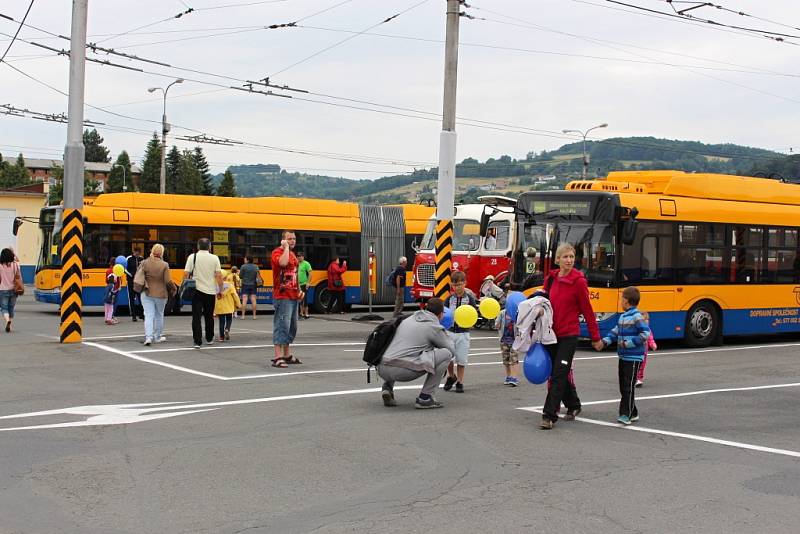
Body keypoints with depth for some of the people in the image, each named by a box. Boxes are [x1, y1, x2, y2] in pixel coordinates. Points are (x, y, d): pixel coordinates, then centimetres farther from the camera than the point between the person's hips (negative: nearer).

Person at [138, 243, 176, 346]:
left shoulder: (144, 263, -5)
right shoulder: (164, 265, -10)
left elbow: (138, 278, -6)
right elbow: (168, 281, -10)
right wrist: (174, 289, 6)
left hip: (147, 294, 1)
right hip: (160, 294, -1)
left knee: (149, 316, 1)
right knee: (159, 315, 16)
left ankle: (148, 337, -14)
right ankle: (158, 337, 25)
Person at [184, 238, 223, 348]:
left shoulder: (192, 257, -3)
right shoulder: (214, 258, -2)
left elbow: (186, 274, -6)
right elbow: (219, 276, -5)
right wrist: (220, 290, 5)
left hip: (197, 290, -1)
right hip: (210, 291, 2)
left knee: (196, 317, 0)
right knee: (209, 316, 17)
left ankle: (198, 342, -7)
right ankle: (209, 339, 29)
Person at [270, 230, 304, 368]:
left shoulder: (292, 254, 18)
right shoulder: (277, 252, -9)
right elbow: (283, 263, -33)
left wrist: (299, 290, 15)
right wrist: (286, 247, -19)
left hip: (294, 297, 9)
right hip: (282, 297, -9)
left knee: (292, 327, 14)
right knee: (282, 326, -12)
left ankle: (287, 355, 24)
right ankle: (278, 358, -13)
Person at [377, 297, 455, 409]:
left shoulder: (408, 319, 23)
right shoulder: (434, 327, 4)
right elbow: (452, 350, 14)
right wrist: (446, 337, 35)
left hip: (382, 370, 7)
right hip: (403, 371, -7)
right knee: (446, 354, 3)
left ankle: (387, 386, 17)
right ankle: (425, 397, 2)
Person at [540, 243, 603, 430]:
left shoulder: (579, 281, -9)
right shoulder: (550, 279, 5)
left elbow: (587, 311, -5)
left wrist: (596, 337, 0)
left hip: (569, 334, -6)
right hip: (552, 333, 6)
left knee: (558, 375, -9)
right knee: (559, 374, 14)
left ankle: (549, 416, -8)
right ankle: (573, 405, 34)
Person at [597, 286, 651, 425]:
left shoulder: (636, 316, -14)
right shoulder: (622, 316, 12)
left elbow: (646, 333, -19)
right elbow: (616, 332, 17)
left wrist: (629, 343, -20)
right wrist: (604, 342, 5)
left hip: (633, 357, -9)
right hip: (623, 356, 9)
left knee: (628, 386, -8)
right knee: (623, 386, 11)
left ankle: (626, 414, -5)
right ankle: (632, 413, 20)